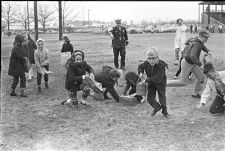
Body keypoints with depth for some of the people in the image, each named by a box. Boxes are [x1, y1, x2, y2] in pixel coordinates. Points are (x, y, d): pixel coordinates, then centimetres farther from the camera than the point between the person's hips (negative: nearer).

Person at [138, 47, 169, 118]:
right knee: (150, 98, 1)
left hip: (160, 83, -4)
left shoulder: (161, 65, -32)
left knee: (162, 97, 6)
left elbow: (158, 78, -36)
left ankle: (164, 111, 33)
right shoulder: (146, 63, -16)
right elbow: (140, 66, 10)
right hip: (151, 83, 4)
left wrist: (147, 80, -34)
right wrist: (141, 73, -11)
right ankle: (157, 107, 32)